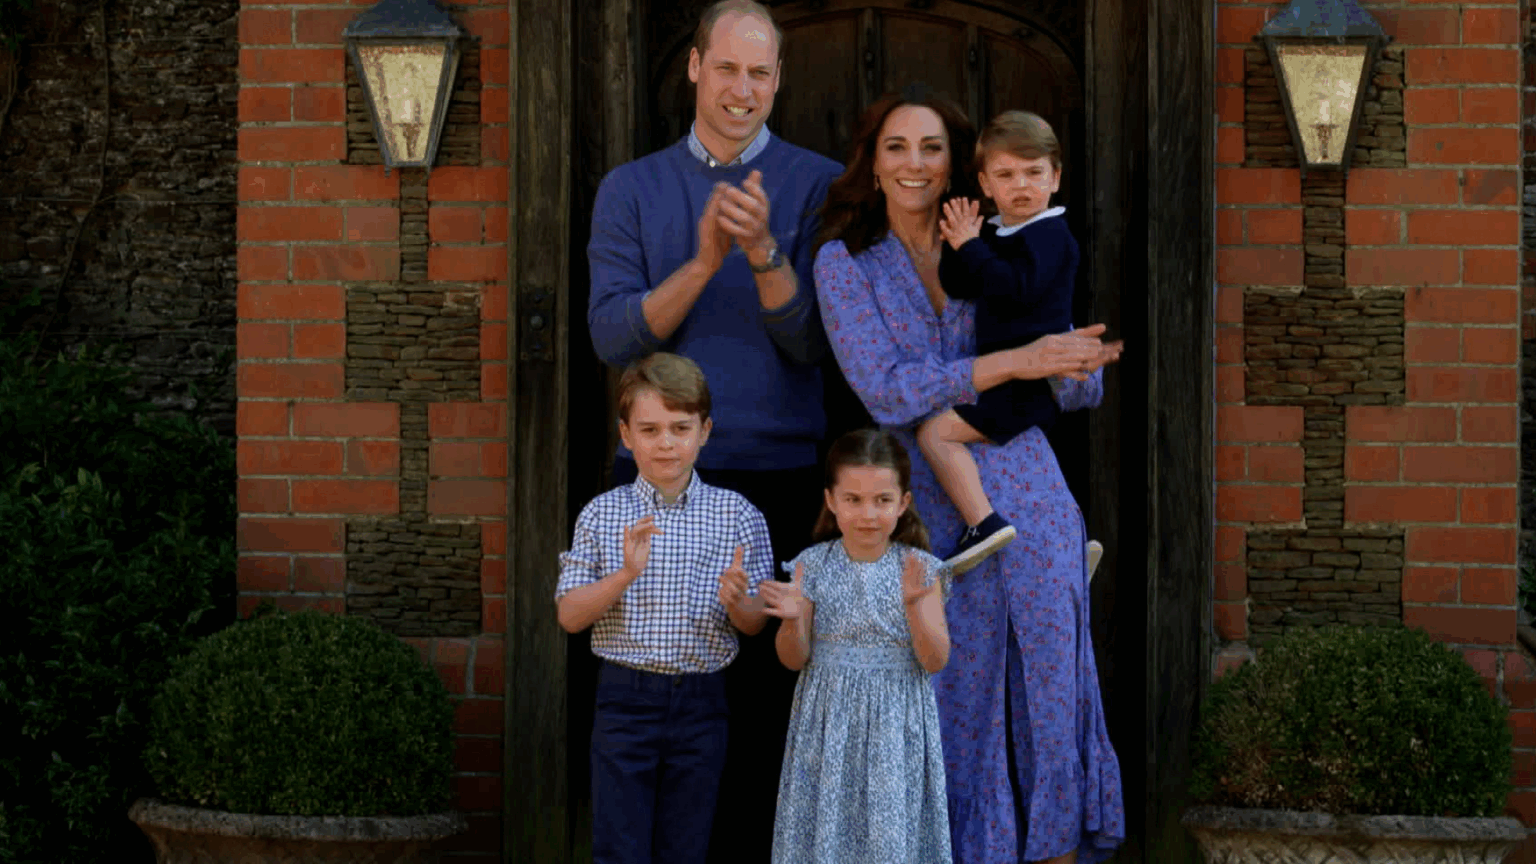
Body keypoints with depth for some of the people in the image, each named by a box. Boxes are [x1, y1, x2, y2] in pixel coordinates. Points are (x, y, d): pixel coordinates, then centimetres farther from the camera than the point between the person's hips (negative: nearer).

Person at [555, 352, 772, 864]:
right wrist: (624, 575, -18)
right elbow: (569, 616, -2)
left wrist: (737, 601, -19)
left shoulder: (739, 517, 1)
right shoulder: (603, 514, 1)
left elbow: (757, 624, 4)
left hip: (700, 705, 1)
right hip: (625, 700, -1)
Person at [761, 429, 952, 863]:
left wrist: (914, 606, -24)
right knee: (826, 829, 5)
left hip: (896, 726, -1)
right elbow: (795, 660, 0)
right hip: (829, 723, 1)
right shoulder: (813, 565, -3)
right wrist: (792, 619, -20)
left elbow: (936, 661, -8)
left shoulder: (920, 568, -5)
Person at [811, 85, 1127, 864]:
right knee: (956, 702, 2)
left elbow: (1080, 390, 10)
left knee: (1051, 689, 2)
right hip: (932, 514, -2)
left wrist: (1080, 363, -13)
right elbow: (887, 391, -12)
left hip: (1028, 497, 2)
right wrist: (1018, 362, -19)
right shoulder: (846, 264, 2)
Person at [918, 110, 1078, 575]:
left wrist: (971, 246, -19)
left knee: (936, 431, -18)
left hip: (1030, 383, -10)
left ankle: (983, 522, -27)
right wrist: (960, 244, -4)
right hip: (1012, 379, 10)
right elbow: (956, 288, 11)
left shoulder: (1050, 235, -12)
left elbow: (1013, 288, -27)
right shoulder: (994, 233, 14)